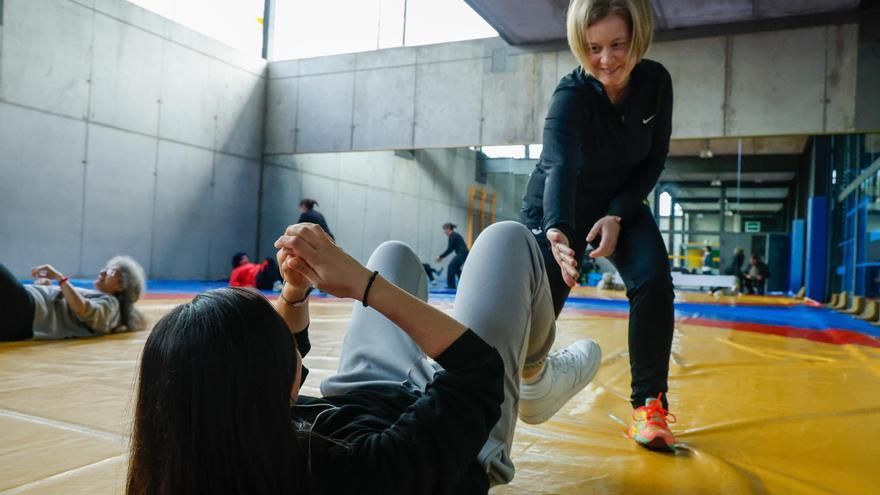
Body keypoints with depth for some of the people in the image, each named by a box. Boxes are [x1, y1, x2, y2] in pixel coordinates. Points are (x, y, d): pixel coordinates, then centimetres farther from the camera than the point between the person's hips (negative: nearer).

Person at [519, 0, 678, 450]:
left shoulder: (656, 81, -15)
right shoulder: (571, 96, -29)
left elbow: (654, 158, -6)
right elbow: (561, 166, -47)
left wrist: (618, 214, -18)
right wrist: (557, 231, -65)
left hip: (621, 203, 4)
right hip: (558, 209, -3)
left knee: (653, 280, -20)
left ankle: (648, 404, -9)